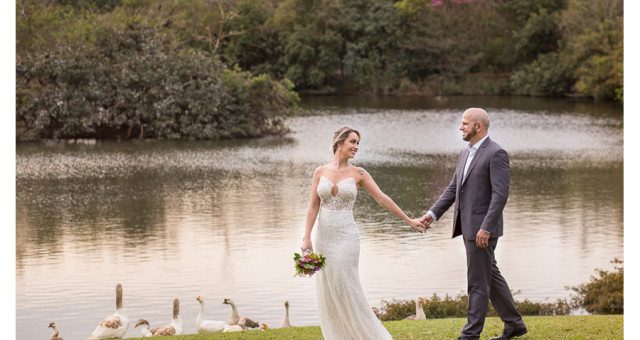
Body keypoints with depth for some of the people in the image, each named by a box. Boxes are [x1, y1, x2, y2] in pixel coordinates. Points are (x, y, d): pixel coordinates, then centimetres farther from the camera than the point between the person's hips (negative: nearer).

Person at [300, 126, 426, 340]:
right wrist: (307, 238, -5)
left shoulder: (358, 174, 1)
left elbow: (383, 199, 2)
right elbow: (313, 206, 3)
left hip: (346, 238, -3)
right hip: (324, 237, 3)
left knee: (346, 290, -5)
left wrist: (408, 221, 1)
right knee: (327, 294, 5)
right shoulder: (320, 172, 5)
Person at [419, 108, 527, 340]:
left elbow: (500, 194, -20)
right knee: (490, 276, 16)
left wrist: (486, 228, -25)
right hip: (468, 227, 9)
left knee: (478, 282, -3)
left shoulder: (496, 154, -14)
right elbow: (453, 189, 16)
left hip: (483, 228, -9)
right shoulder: (466, 153, 14)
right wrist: (433, 214, 4)